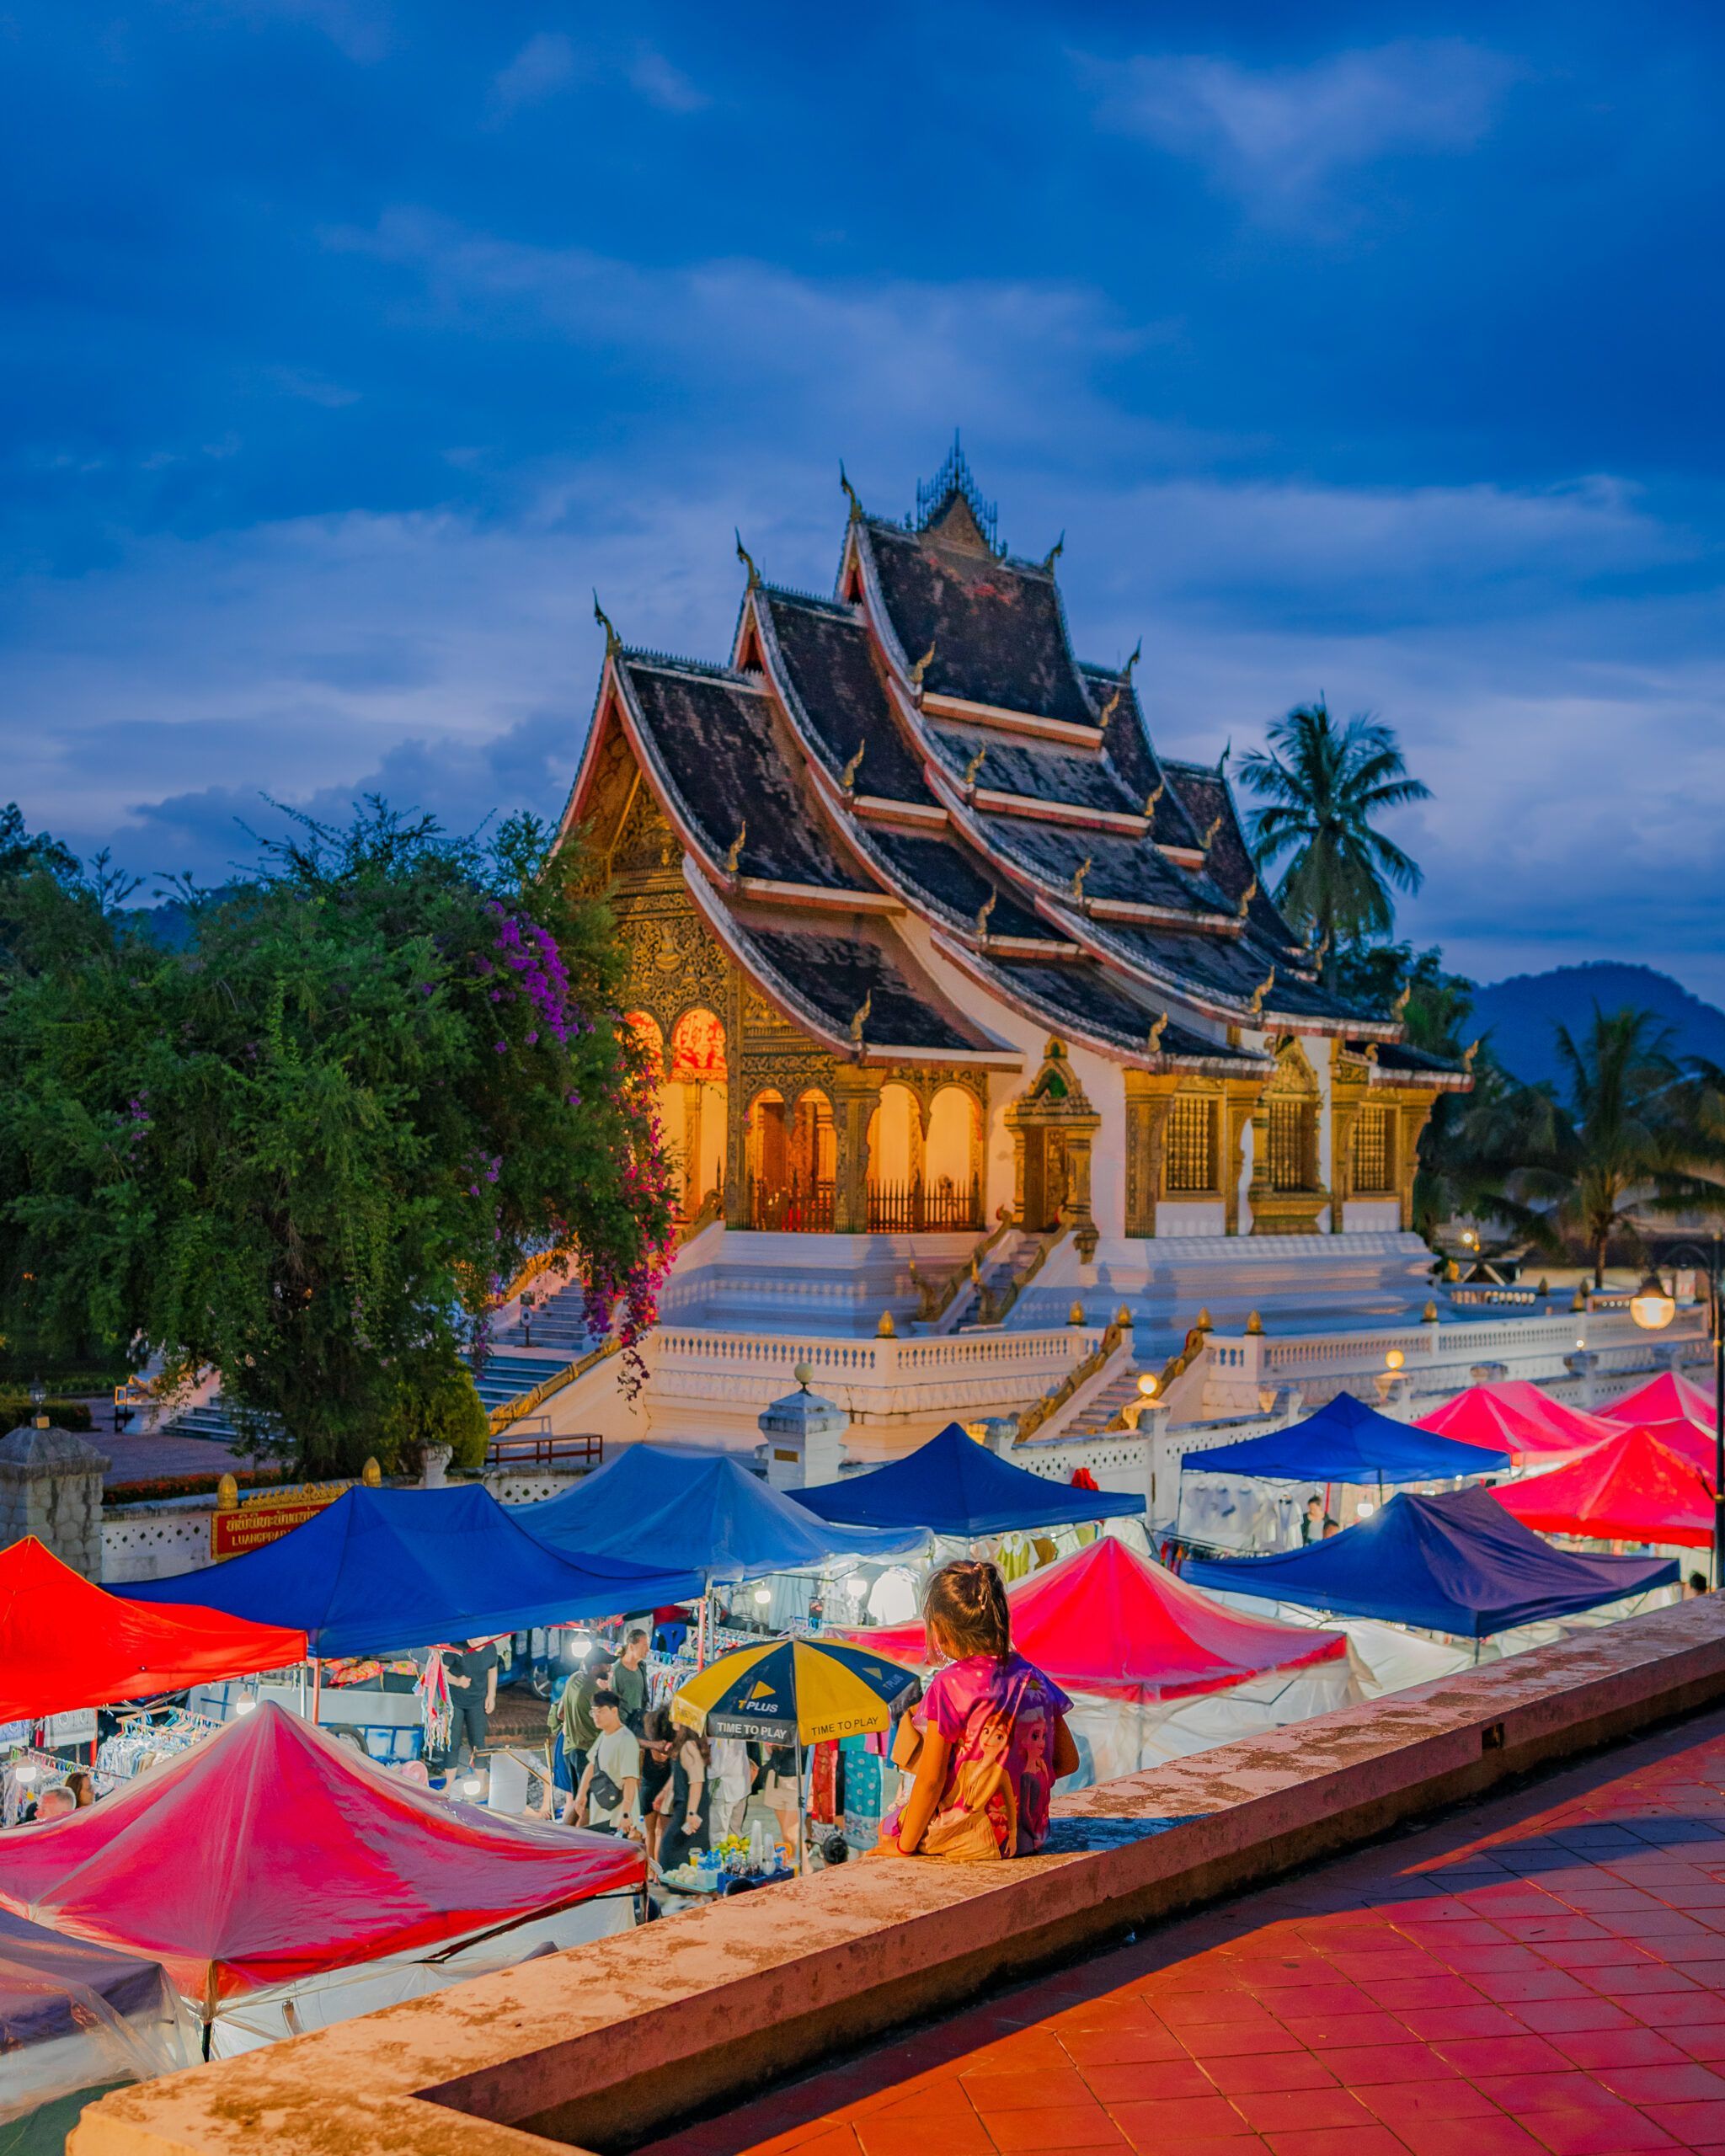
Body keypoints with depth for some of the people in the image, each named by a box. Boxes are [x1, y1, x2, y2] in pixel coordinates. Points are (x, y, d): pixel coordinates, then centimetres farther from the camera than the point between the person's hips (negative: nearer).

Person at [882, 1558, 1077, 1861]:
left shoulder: (950, 1685, -17)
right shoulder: (1033, 1677, 1)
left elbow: (930, 1781, -15)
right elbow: (1068, 1760, 8)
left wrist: (904, 1846, -4)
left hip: (969, 1837, -6)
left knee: (888, 1827, 20)